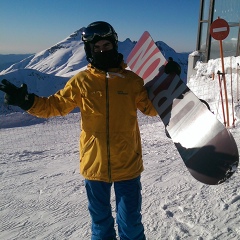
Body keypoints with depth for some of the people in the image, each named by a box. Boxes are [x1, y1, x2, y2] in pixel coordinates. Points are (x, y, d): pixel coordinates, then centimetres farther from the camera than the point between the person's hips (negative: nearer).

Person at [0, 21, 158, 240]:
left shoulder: (131, 80, -4)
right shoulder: (81, 81, -4)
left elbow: (151, 107, 1)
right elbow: (55, 105, 2)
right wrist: (26, 101, -11)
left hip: (127, 165, 0)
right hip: (94, 164, 1)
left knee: (131, 221, 18)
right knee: (100, 218, 24)